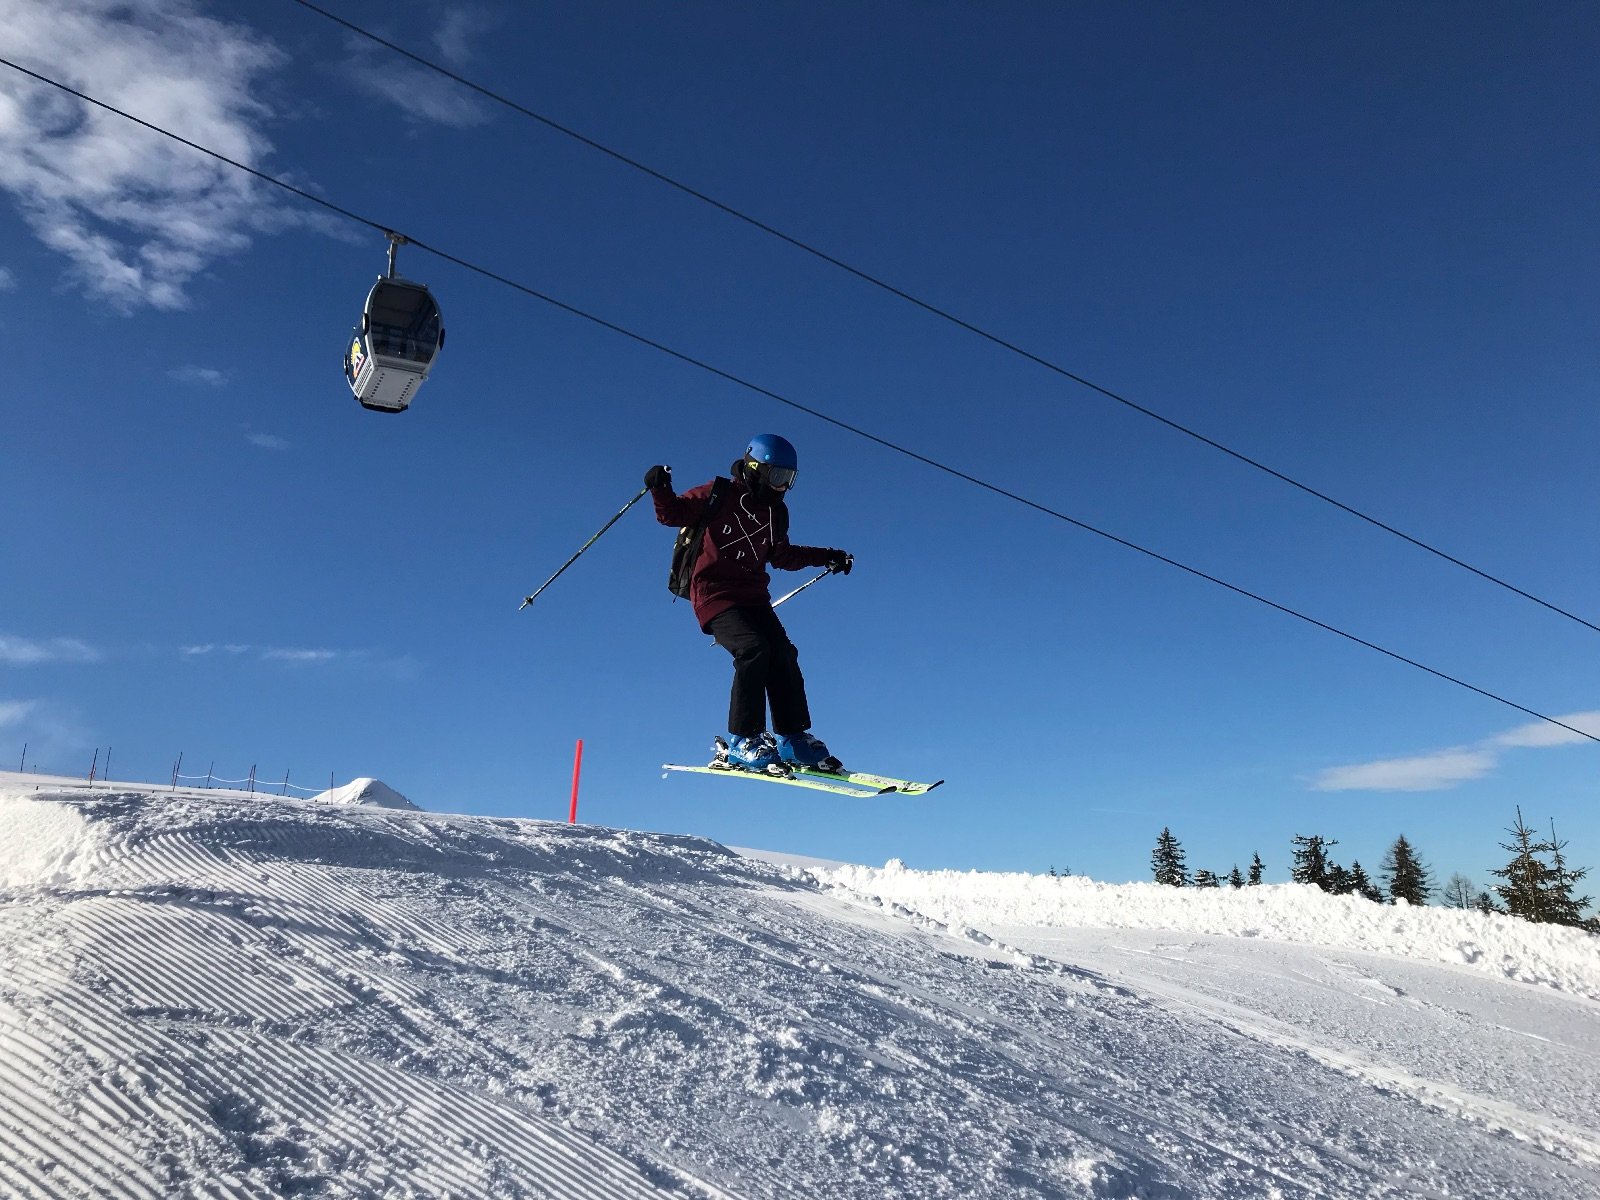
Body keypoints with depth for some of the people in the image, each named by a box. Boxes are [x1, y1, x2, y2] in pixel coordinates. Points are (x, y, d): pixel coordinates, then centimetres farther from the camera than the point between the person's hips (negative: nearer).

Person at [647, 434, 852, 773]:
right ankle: (742, 740, -15)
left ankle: (793, 738, 6)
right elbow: (673, 514, -3)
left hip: (753, 596, 7)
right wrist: (660, 490, -22)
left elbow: (782, 555, 22)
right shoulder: (718, 496, -5)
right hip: (714, 593, -6)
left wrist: (825, 556, 16)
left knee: (783, 655, -6)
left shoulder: (776, 511, 12)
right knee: (753, 649, -24)